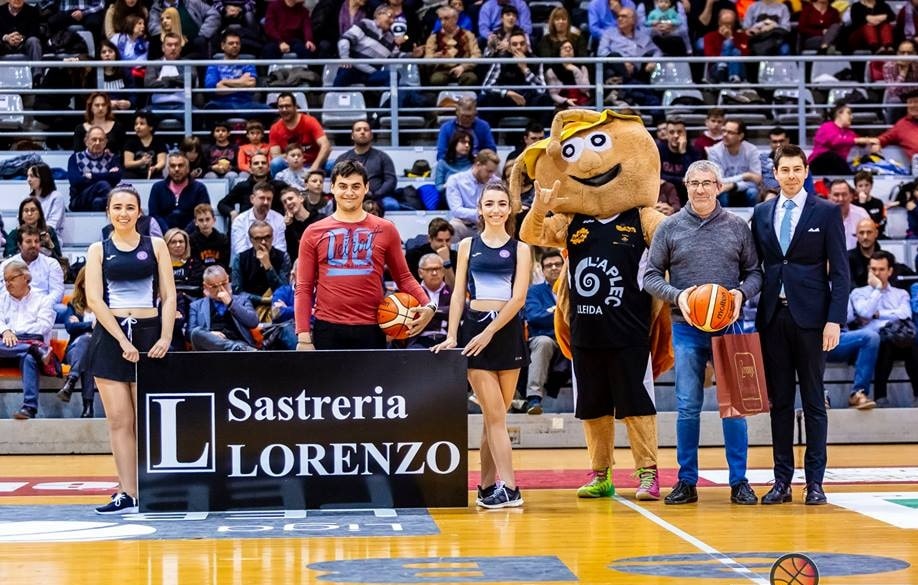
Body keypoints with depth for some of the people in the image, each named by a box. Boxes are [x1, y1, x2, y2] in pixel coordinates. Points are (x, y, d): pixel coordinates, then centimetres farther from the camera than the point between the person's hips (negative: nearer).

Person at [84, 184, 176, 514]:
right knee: (119, 420, -3)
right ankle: (127, 495, -3)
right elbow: (94, 299, -2)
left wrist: (165, 338, -8)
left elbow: (168, 296, 5)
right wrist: (122, 340, -11)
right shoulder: (98, 251, 7)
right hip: (110, 336, 0)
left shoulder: (155, 246, 8)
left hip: (149, 334, 0)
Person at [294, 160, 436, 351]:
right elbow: (304, 288, 6)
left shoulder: (385, 230, 7)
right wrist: (303, 335, -3)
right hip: (327, 328, 0)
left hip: (371, 330, 0)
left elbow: (404, 277, 11)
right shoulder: (314, 233, 6)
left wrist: (428, 305, -7)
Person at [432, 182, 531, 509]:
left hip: (506, 332, 0)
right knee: (495, 414, -6)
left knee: (495, 415, 4)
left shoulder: (520, 249, 6)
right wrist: (451, 336, -2)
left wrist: (489, 333, -10)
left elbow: (518, 298, -3)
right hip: (473, 328, 0)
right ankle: (508, 487, -11)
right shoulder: (468, 246, 10)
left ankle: (487, 486, 12)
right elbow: (459, 295, 8)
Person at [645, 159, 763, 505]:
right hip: (686, 330, 0)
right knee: (688, 407, 2)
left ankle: (739, 481, 8)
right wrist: (676, 295, -13)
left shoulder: (737, 227, 6)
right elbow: (651, 276, 4)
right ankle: (687, 481, 9)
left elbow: (754, 272, 9)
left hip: (728, 326, 0)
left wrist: (741, 293, -11)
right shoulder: (670, 228, 4)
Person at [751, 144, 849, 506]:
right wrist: (753, 311, 3)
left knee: (813, 401, 2)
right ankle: (782, 480, 10)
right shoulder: (762, 214, 11)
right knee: (779, 400, 6)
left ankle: (815, 481, 7)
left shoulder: (826, 212, 1)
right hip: (773, 315, 3)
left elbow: (839, 270, -2)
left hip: (810, 315, -3)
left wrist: (835, 319, -10)